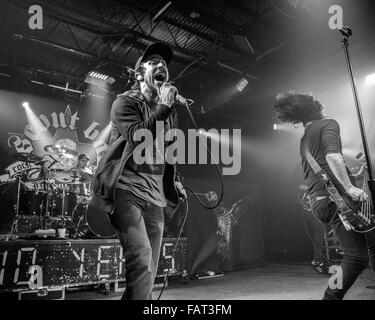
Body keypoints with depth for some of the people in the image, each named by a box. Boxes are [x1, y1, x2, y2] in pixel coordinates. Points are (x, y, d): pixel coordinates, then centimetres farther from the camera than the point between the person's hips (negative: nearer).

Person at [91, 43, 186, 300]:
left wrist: (175, 181, 13)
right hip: (126, 189, -5)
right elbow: (138, 140, -16)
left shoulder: (170, 111, 18)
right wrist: (162, 108, -15)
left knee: (149, 271, 6)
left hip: (155, 196, 6)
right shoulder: (125, 102, 2)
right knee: (141, 259, -23)